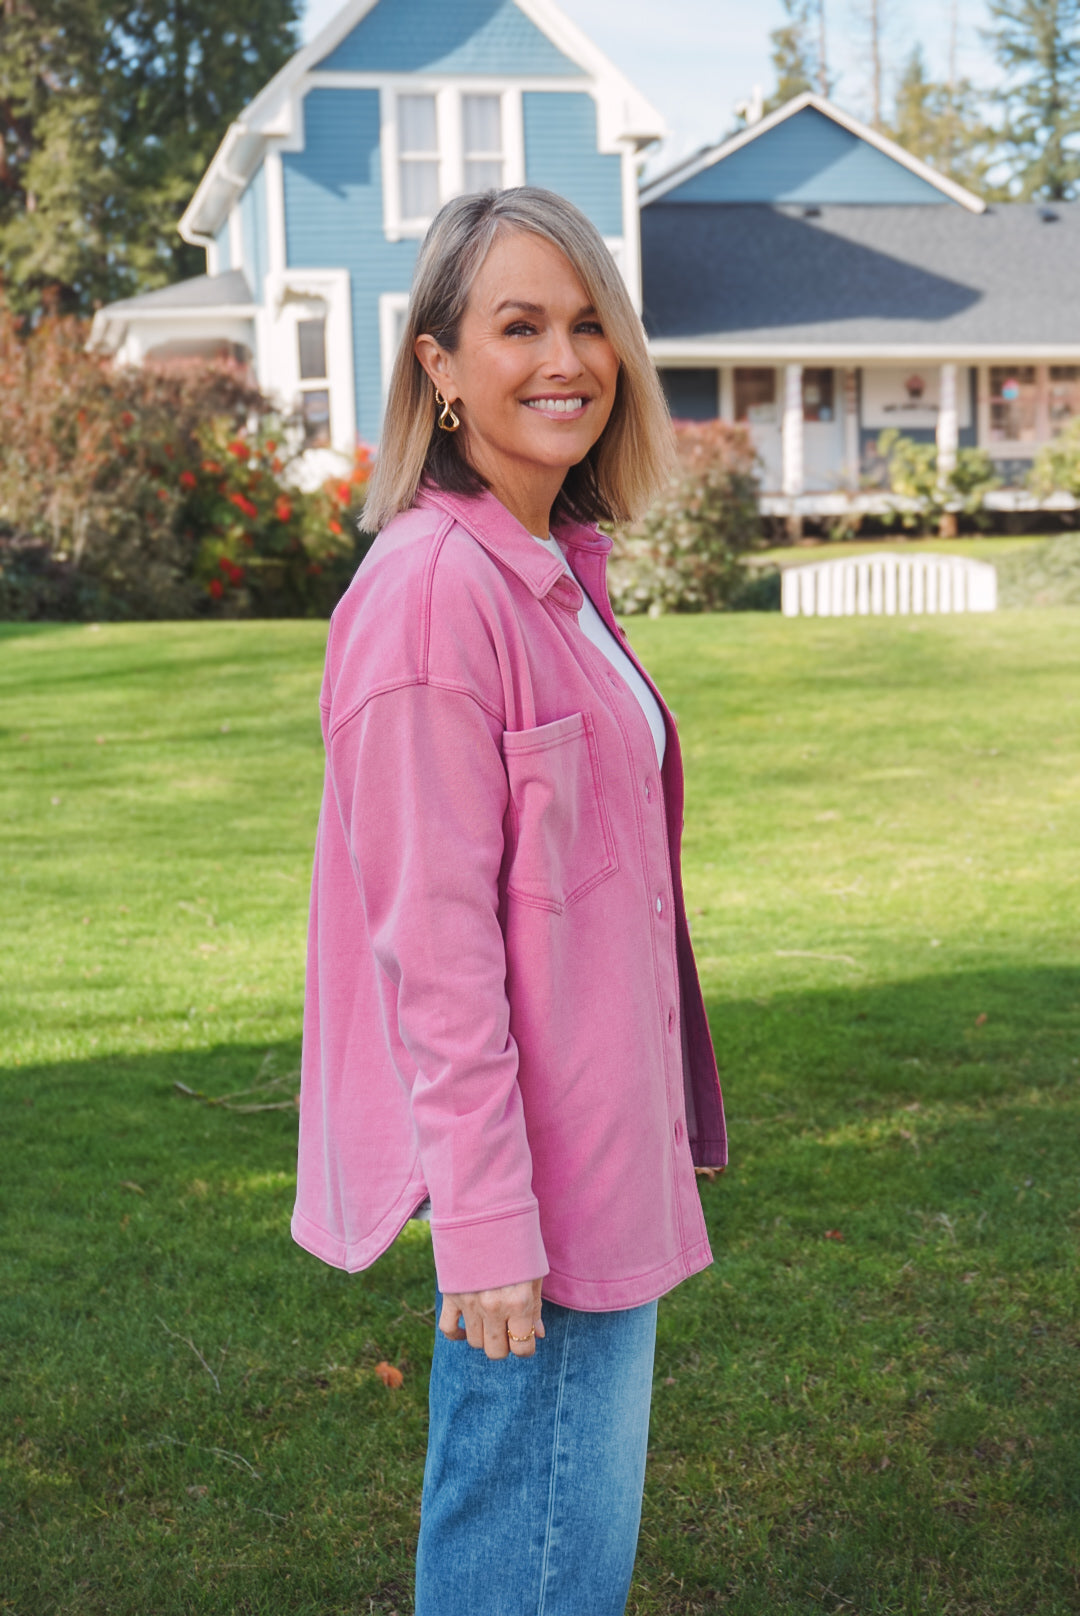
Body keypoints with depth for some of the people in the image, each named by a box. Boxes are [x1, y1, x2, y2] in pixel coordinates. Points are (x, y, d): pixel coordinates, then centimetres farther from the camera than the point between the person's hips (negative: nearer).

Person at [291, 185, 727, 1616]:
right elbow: (431, 937, -21)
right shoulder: (434, 586, -19)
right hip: (528, 1171, -9)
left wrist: (652, 1134, 16)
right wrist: (487, 1223, -20)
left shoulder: (557, 574, 10)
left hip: (607, 1142, 9)